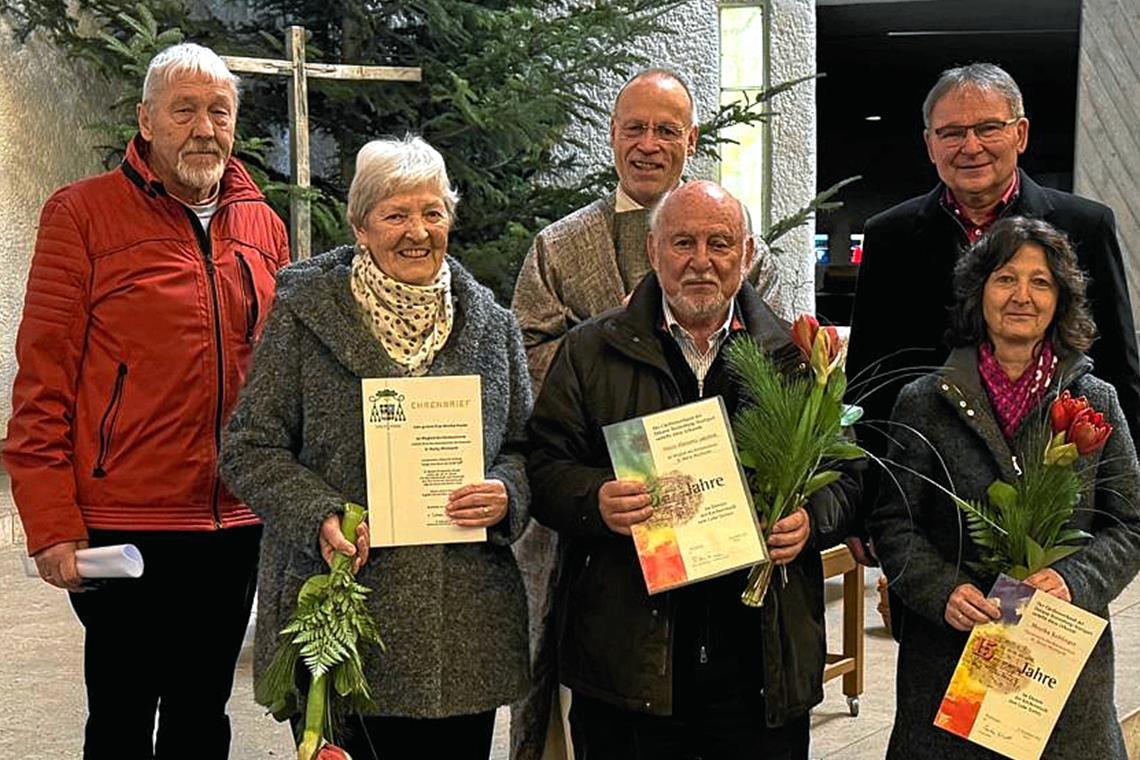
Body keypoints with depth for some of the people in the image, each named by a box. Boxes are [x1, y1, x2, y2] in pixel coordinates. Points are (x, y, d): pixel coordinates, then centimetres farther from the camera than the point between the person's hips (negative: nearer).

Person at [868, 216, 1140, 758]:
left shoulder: (1096, 402, 5)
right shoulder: (925, 402, 1)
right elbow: (893, 524, 1)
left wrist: (1074, 581, -12)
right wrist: (943, 591, -15)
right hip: (947, 653, -1)